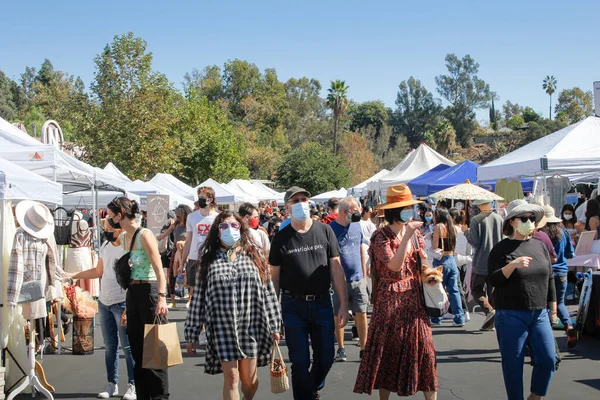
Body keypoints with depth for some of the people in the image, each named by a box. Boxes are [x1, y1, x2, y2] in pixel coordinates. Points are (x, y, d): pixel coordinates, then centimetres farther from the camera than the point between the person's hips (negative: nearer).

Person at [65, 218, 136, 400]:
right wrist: (70, 275, 16)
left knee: (128, 346, -2)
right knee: (110, 346, 12)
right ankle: (112, 384, 21)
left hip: (122, 303, -7)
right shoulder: (105, 245, 9)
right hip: (104, 302, 7)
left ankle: (133, 385, 7)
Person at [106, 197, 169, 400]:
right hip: (132, 295, 8)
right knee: (137, 351, 12)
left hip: (148, 293, -8)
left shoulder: (144, 235, -13)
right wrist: (127, 307, 18)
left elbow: (159, 269, -19)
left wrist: (162, 298, -31)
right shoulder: (123, 238, 11)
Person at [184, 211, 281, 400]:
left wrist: (274, 326, 3)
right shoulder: (209, 259, 4)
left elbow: (268, 291, 6)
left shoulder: (254, 254, 7)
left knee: (249, 379, 7)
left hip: (251, 326, 1)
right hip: (222, 328, -1)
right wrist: (192, 334, 3)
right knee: (231, 378, -2)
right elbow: (199, 297, 4)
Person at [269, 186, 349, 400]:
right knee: (300, 361, 4)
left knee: (326, 356, 12)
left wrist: (344, 304, -5)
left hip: (322, 303, 2)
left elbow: (336, 268, -1)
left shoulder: (325, 231, 0)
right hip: (293, 305, -2)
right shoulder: (281, 238, -2)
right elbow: (274, 276, 0)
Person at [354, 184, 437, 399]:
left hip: (414, 299, 5)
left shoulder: (415, 233, 6)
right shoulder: (381, 237, -11)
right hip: (390, 300, -5)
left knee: (423, 347, 2)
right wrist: (406, 236, -25)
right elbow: (395, 265, -24)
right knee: (387, 350, 4)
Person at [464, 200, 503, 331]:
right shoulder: (499, 219, 4)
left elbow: (475, 242, -13)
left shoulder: (475, 220, -11)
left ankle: (489, 310, -17)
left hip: (481, 262, -4)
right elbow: (503, 240, 10)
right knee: (493, 290, 12)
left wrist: (466, 231, 2)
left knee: (476, 289, 7)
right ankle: (491, 322, 11)